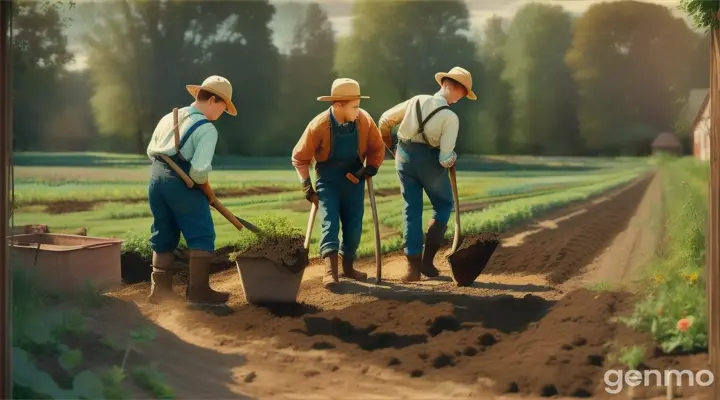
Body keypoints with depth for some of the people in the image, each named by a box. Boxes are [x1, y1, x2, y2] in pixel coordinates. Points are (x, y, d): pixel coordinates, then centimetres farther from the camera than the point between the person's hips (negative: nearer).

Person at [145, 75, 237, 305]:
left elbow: (151, 151, 17)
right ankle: (198, 290, 1)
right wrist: (202, 181, 2)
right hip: (182, 183, -8)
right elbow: (199, 170, -19)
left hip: (156, 178, 8)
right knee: (202, 236, 2)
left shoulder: (169, 117, 13)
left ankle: (160, 288, 21)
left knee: (163, 235, 16)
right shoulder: (206, 129, -11)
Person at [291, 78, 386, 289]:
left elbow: (377, 147, 2)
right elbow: (300, 157, -10)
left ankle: (348, 267, 25)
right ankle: (330, 271, -23)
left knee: (354, 226, 5)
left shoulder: (364, 120, -13)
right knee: (330, 222, -15)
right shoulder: (319, 125, -21)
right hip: (328, 180, -3)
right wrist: (307, 186, -13)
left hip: (354, 179, 3)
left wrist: (371, 168, -13)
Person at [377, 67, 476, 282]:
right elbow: (445, 158, -17)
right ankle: (427, 260, 11)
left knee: (412, 210, 12)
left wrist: (390, 144, 25)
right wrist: (452, 159, 6)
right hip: (430, 161, -4)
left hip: (405, 157, 4)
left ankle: (413, 266, 10)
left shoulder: (417, 100, 1)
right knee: (443, 206, 18)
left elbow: (384, 120, 10)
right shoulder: (450, 117, -13)